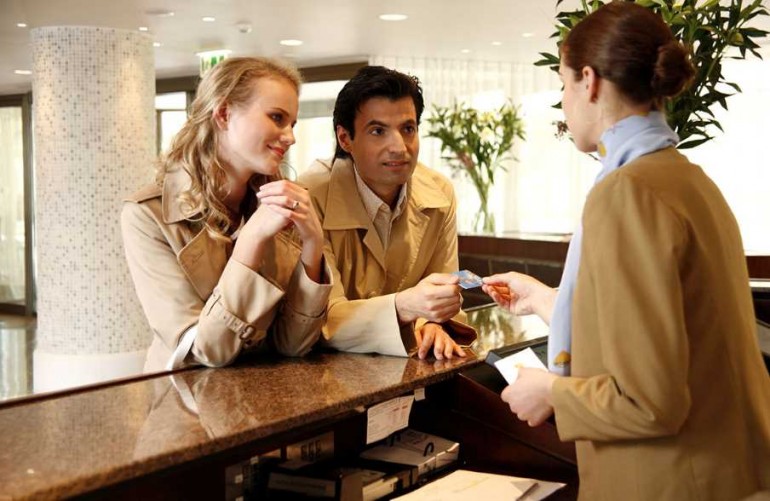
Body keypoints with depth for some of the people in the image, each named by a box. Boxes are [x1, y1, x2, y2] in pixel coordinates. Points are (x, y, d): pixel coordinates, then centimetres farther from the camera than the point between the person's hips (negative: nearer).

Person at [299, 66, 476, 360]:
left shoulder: (440, 195, -3)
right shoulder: (311, 200, -18)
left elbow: (442, 291, 3)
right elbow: (324, 320, -22)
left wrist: (433, 324, -22)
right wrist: (404, 307, -40)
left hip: (400, 368, 5)